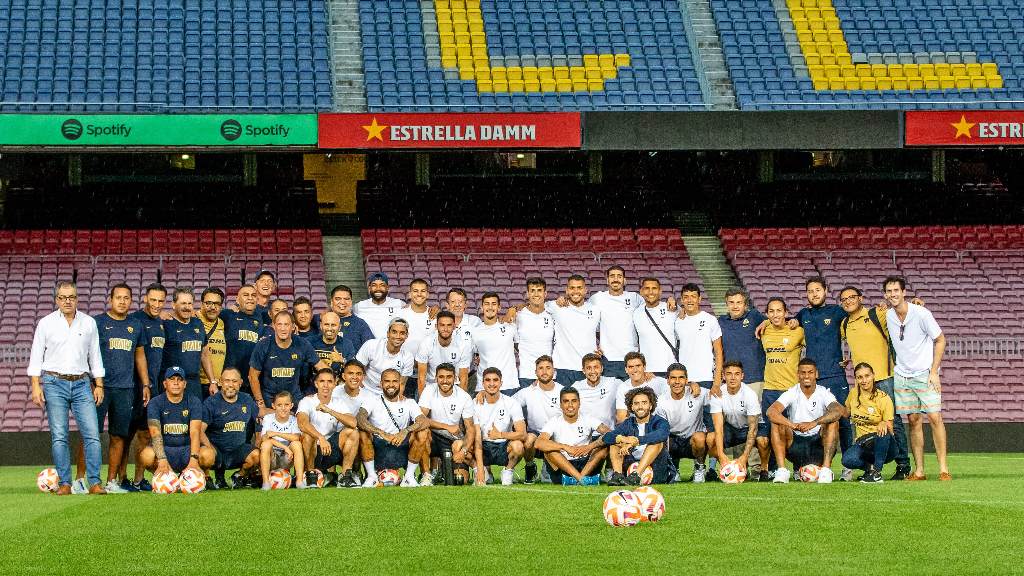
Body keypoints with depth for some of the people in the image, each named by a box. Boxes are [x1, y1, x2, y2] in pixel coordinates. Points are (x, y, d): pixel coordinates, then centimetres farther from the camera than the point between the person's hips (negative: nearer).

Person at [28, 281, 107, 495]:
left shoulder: (89, 323, 11)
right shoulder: (46, 323, 5)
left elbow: (95, 356, 15)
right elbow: (36, 356, 5)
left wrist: (99, 385, 9)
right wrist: (36, 386, -5)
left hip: (82, 383, 1)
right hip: (54, 383, -1)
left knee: (92, 434, -9)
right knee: (59, 436, -4)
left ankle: (94, 483, -8)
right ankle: (64, 483, -1)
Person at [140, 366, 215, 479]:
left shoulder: (194, 402, 0)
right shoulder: (155, 403, -4)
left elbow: (195, 432, -14)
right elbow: (155, 433, -19)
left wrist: (193, 460, -32)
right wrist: (162, 461, -36)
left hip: (187, 449, 1)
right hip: (164, 450, -1)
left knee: (208, 454, -31)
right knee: (147, 455, -35)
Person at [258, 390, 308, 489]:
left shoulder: (293, 420, -1)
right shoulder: (268, 418, -4)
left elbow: (296, 437, -22)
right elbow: (264, 438, -20)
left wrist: (276, 434, -26)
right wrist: (285, 447, -28)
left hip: (286, 459, 1)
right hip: (271, 460, -1)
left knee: (297, 444, -24)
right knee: (266, 443, -29)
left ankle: (300, 480, -27)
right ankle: (266, 481, -30)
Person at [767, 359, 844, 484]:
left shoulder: (823, 393, -4)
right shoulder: (791, 393, -2)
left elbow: (838, 411, -26)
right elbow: (771, 412, -21)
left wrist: (814, 423, -42)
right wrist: (792, 425, -39)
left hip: (819, 443, -1)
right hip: (796, 443, 1)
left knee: (832, 422, -25)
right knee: (777, 423, -22)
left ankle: (826, 470, -29)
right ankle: (782, 470, -26)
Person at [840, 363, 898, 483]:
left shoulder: (883, 398, -7)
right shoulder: (853, 394, 6)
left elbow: (890, 429, -10)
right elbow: (845, 414, 23)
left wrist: (884, 424, -34)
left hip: (882, 443, -2)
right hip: (862, 442, 2)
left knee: (883, 432, -40)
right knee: (848, 460, -33)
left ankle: (876, 472, -23)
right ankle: (869, 466, 0)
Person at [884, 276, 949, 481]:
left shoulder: (921, 314, -13)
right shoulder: (887, 316, 1)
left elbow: (940, 340, -5)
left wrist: (933, 371, -9)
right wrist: (892, 368, 14)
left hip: (925, 374, -4)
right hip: (902, 376, 4)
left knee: (935, 417, -12)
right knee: (913, 421, 4)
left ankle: (943, 469, -9)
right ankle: (919, 470, 7)